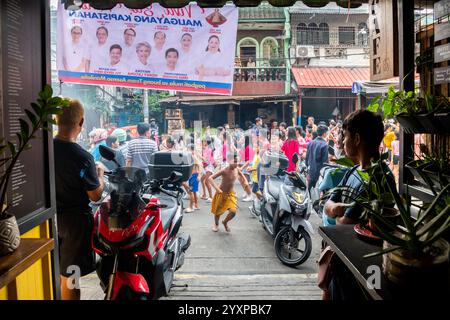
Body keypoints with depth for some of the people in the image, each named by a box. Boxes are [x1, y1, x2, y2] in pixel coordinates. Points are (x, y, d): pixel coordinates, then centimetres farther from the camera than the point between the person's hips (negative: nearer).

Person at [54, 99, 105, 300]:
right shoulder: (82, 157, -22)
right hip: (75, 219, -6)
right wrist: (99, 173, 2)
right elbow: (96, 196, -14)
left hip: (50, 216, 6)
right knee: (69, 276, 5)